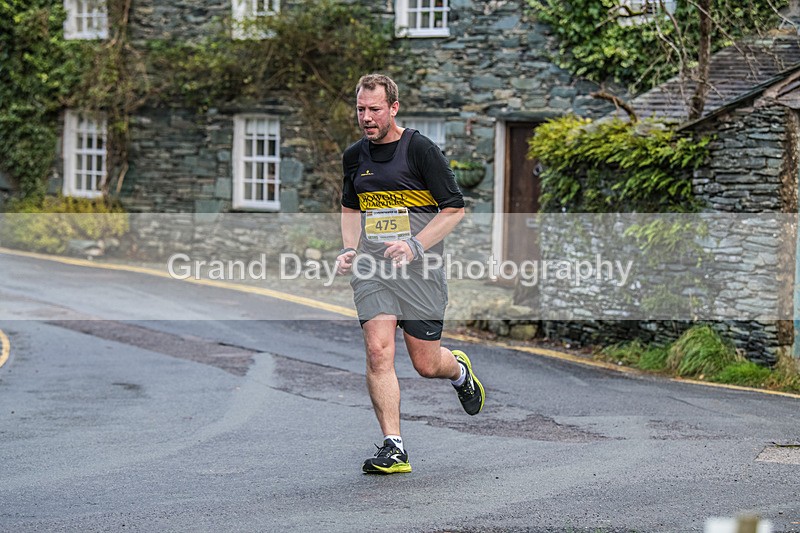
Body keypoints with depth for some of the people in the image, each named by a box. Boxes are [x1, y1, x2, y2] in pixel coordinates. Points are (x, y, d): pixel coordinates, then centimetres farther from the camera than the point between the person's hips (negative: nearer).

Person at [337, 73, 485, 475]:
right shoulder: (354, 156, 8)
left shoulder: (420, 149, -8)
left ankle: (460, 371, 40)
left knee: (426, 364, 2)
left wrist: (414, 246, -17)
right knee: (378, 351, -14)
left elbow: (455, 208, -7)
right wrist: (350, 249, 8)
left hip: (419, 271, -4)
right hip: (371, 269, 4)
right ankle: (393, 449, -11)